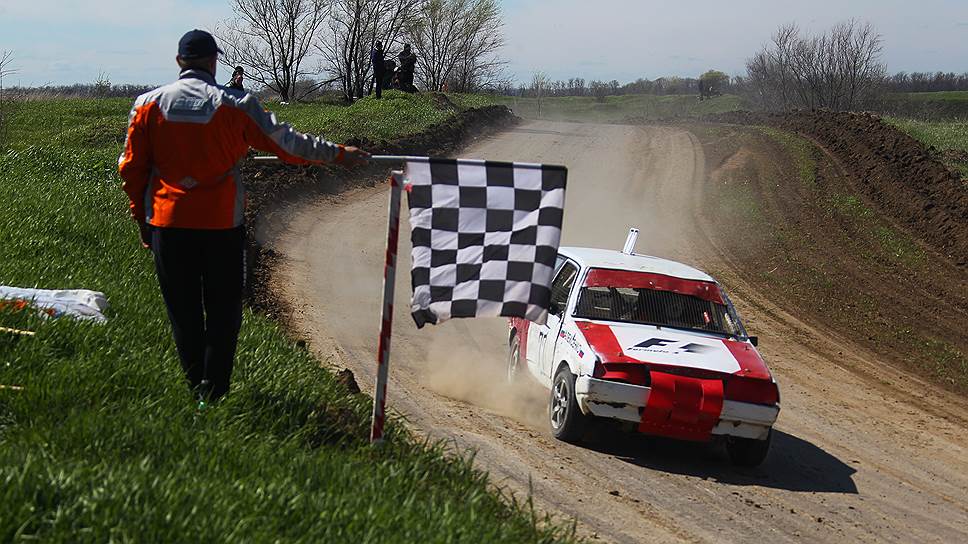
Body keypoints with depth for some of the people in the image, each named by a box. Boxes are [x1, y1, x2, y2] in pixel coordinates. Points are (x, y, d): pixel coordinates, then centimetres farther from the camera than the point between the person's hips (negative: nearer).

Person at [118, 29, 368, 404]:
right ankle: (213, 393, 3)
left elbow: (131, 167, 2)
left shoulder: (149, 104, -1)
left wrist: (142, 218, 12)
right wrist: (337, 154, 5)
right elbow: (285, 142, -4)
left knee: (183, 313, 11)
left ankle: (196, 390, 16)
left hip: (167, 225, 2)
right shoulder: (234, 106, -6)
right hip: (221, 225, -2)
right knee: (223, 312, 8)